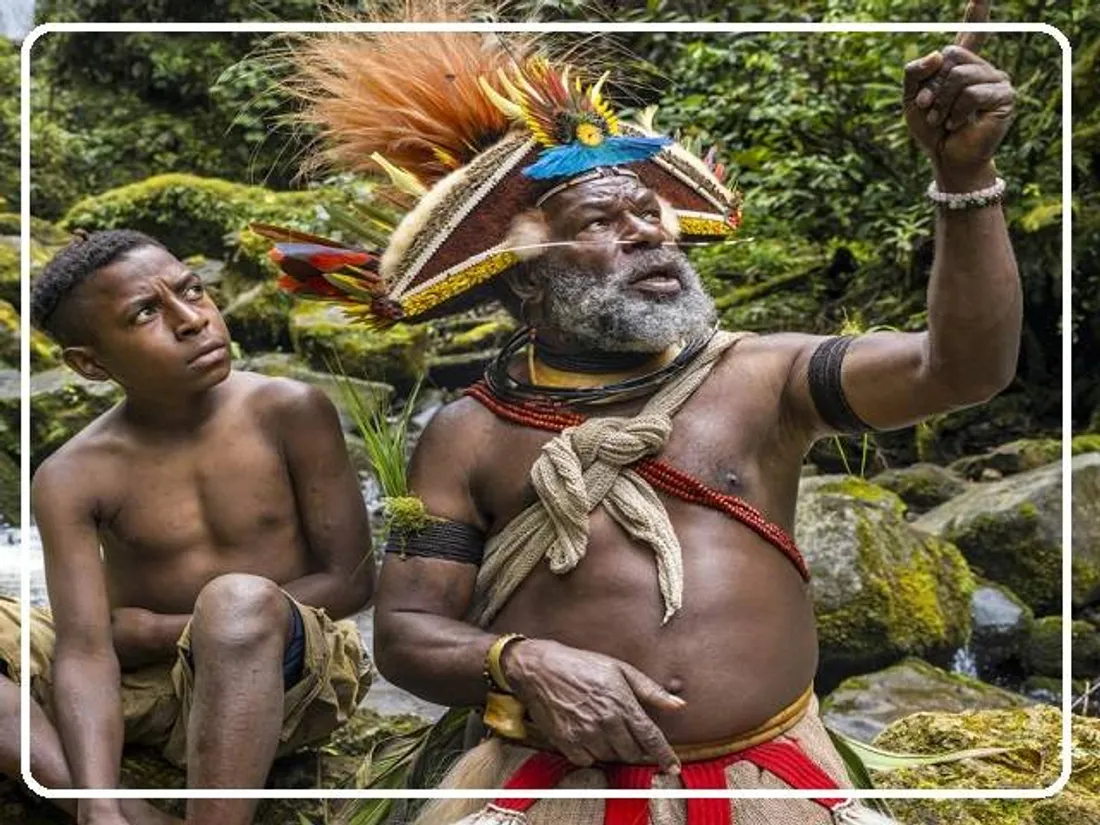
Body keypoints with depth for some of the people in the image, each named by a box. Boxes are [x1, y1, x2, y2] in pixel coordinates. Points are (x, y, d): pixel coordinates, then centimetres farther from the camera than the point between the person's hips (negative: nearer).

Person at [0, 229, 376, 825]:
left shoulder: (290, 412, -10)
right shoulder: (73, 478, -8)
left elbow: (351, 581, -8)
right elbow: (84, 652, -15)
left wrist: (162, 631, -9)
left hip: (282, 674, -3)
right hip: (145, 684, 3)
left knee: (238, 600, -36)